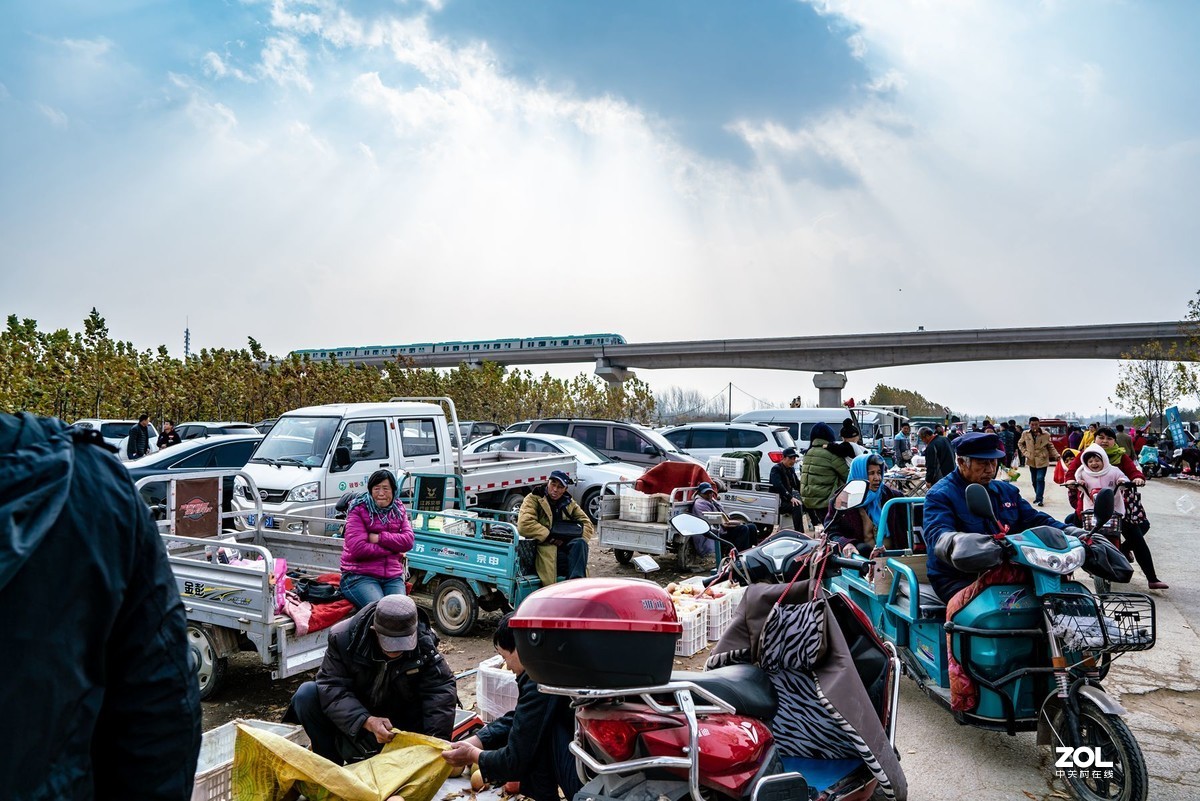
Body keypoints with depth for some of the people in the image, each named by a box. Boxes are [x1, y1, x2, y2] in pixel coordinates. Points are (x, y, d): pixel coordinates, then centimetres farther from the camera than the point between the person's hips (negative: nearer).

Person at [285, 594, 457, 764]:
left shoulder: (424, 645, -21)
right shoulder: (344, 637, -23)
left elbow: (442, 689, -26)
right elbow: (332, 687, -28)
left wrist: (437, 739, -39)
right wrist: (367, 721, -42)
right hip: (353, 717, 1)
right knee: (306, 695, -23)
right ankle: (330, 762, -6)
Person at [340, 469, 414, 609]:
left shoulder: (399, 510, 13)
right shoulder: (358, 510, -2)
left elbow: (408, 541, 0)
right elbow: (358, 548, -14)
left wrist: (380, 538, -13)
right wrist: (392, 549, -7)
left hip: (393, 576, 4)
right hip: (359, 575, -4)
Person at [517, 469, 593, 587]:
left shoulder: (569, 503, 19)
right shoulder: (533, 499, 4)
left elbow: (587, 524, 13)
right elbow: (524, 525, -13)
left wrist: (577, 539, -9)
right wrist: (551, 538, -14)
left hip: (564, 546, 5)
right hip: (545, 548, -5)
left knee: (580, 543, -30)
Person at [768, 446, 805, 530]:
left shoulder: (791, 469, 17)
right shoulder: (776, 469, -9)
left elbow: (797, 485, 18)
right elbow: (778, 486, -25)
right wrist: (791, 498, -35)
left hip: (787, 501, 8)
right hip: (777, 502, -8)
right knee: (797, 506, -30)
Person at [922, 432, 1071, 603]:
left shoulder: (1007, 491, 18)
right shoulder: (940, 495, -7)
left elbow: (1035, 519, 16)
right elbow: (936, 533, -24)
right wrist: (956, 542, -49)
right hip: (958, 580, -7)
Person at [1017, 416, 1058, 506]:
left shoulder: (1045, 434, -6)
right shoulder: (1025, 434, -1)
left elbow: (1050, 446, 5)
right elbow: (1020, 444, 14)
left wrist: (1056, 455, -5)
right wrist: (1025, 453, 1)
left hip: (1042, 461, -3)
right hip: (1032, 461, 3)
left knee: (1040, 479, -12)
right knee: (1034, 480, 12)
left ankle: (1039, 499, -8)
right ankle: (1039, 497, 28)